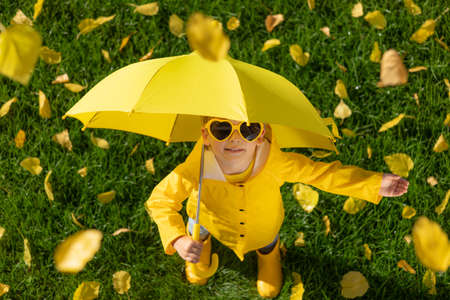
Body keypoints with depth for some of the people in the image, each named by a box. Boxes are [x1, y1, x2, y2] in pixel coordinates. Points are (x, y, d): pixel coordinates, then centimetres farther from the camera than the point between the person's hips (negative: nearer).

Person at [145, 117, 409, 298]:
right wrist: (179, 241, -51)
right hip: (213, 218, -1)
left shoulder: (276, 164, -45)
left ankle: (269, 253, 72)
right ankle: (202, 243, 70)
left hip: (261, 224, 1)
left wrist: (376, 184, -45)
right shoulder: (195, 169, -46)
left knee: (266, 243, 35)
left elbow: (322, 173, -38)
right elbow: (160, 201, -35)